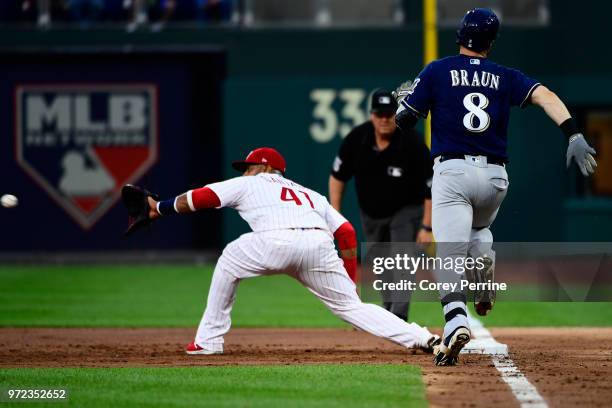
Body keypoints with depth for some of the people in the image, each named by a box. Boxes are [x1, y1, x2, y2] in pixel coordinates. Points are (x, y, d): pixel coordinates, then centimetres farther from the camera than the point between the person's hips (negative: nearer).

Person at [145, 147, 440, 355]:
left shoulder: (248, 185, 28)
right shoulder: (310, 194, 38)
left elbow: (199, 198, 18)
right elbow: (346, 232, 26)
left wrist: (160, 208, 31)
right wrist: (349, 282, 29)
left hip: (277, 241, -4)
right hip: (320, 246, 4)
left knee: (229, 262, 24)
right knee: (351, 306, 9)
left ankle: (209, 340, 22)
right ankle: (422, 338, -8)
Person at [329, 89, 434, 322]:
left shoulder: (412, 143, -26)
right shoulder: (356, 139, -18)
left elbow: (431, 187, -20)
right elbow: (337, 177, -4)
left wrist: (427, 227, -21)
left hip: (405, 211, -4)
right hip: (371, 213, 4)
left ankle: (398, 318, -25)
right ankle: (389, 310, 32)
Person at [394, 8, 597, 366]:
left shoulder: (437, 72, 3)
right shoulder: (505, 77, 10)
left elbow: (404, 119, 3)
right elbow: (545, 95, -7)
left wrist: (405, 96, 26)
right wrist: (574, 135, -16)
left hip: (452, 171, -3)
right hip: (495, 176, 3)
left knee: (450, 252, -15)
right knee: (478, 227, 38)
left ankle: (456, 320, -34)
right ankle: (485, 262, 15)